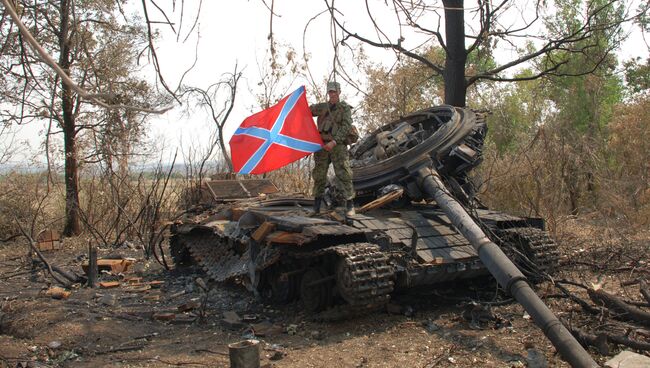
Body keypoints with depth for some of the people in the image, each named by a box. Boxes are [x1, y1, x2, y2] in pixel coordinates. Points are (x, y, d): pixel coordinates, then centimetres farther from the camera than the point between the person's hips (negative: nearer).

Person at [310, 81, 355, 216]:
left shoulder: (345, 108, 4)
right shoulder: (322, 107, 15)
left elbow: (346, 127, -7)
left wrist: (334, 142, -18)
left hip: (338, 145, -3)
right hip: (322, 145, 4)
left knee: (344, 173, -11)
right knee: (319, 174, 4)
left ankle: (350, 204, -9)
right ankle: (316, 204, 13)